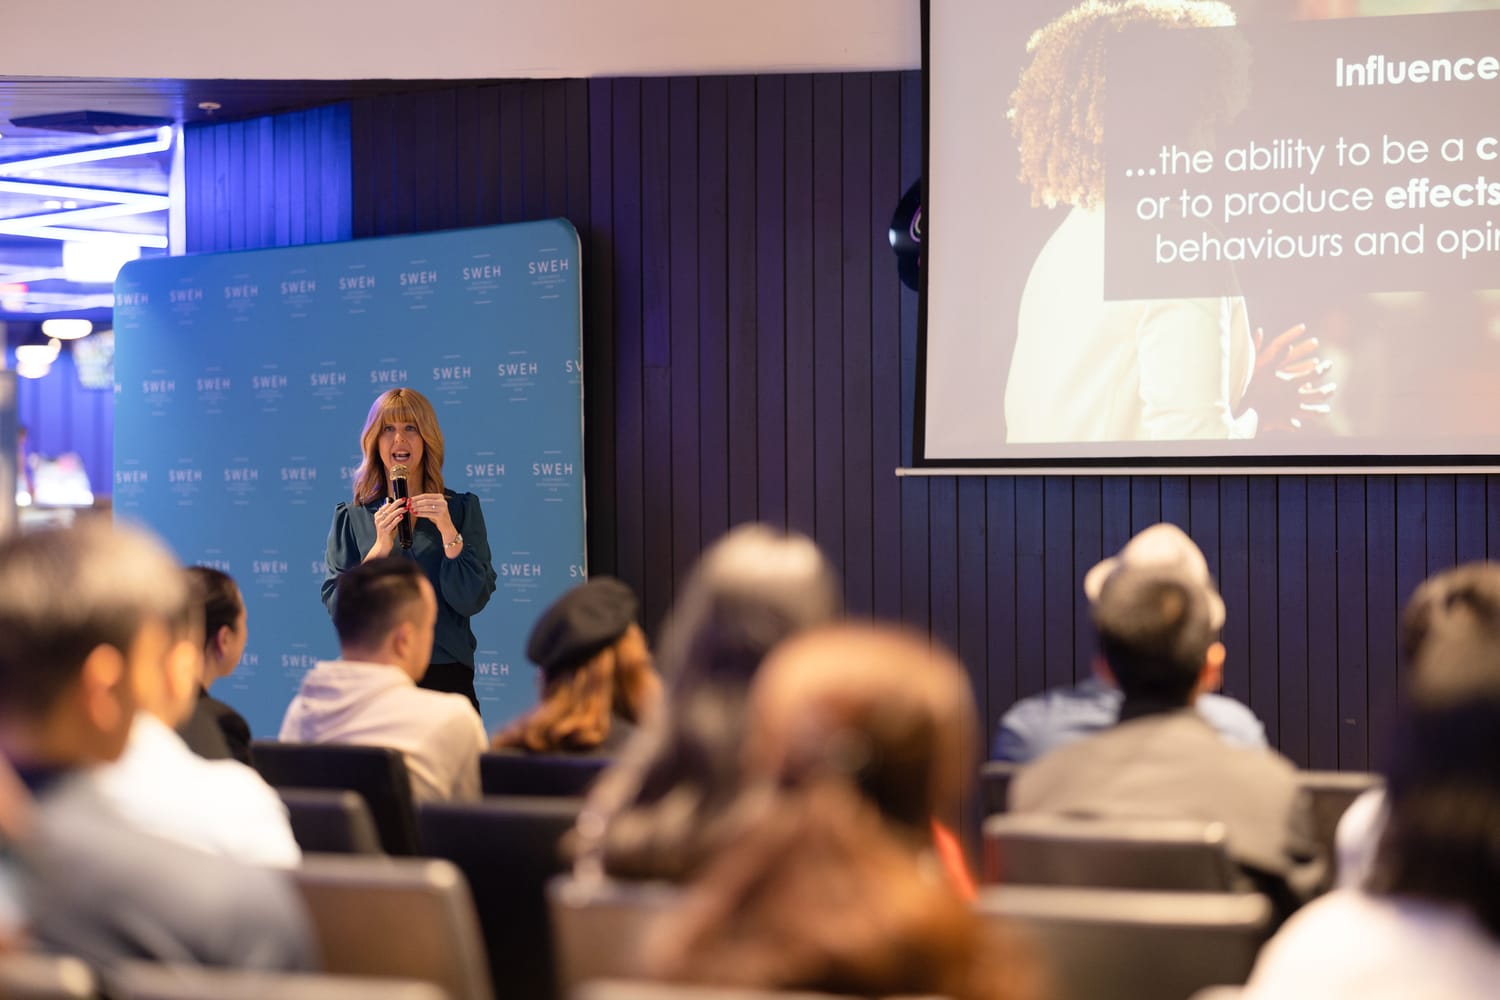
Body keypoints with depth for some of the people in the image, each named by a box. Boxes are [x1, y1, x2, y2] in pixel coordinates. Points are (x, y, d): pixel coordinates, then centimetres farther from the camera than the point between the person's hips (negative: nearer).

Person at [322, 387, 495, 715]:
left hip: (445, 676, 0)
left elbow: (472, 601, -5)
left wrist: (448, 532, -15)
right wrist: (380, 547, -14)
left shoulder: (462, 509, 4)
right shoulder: (351, 518, 6)